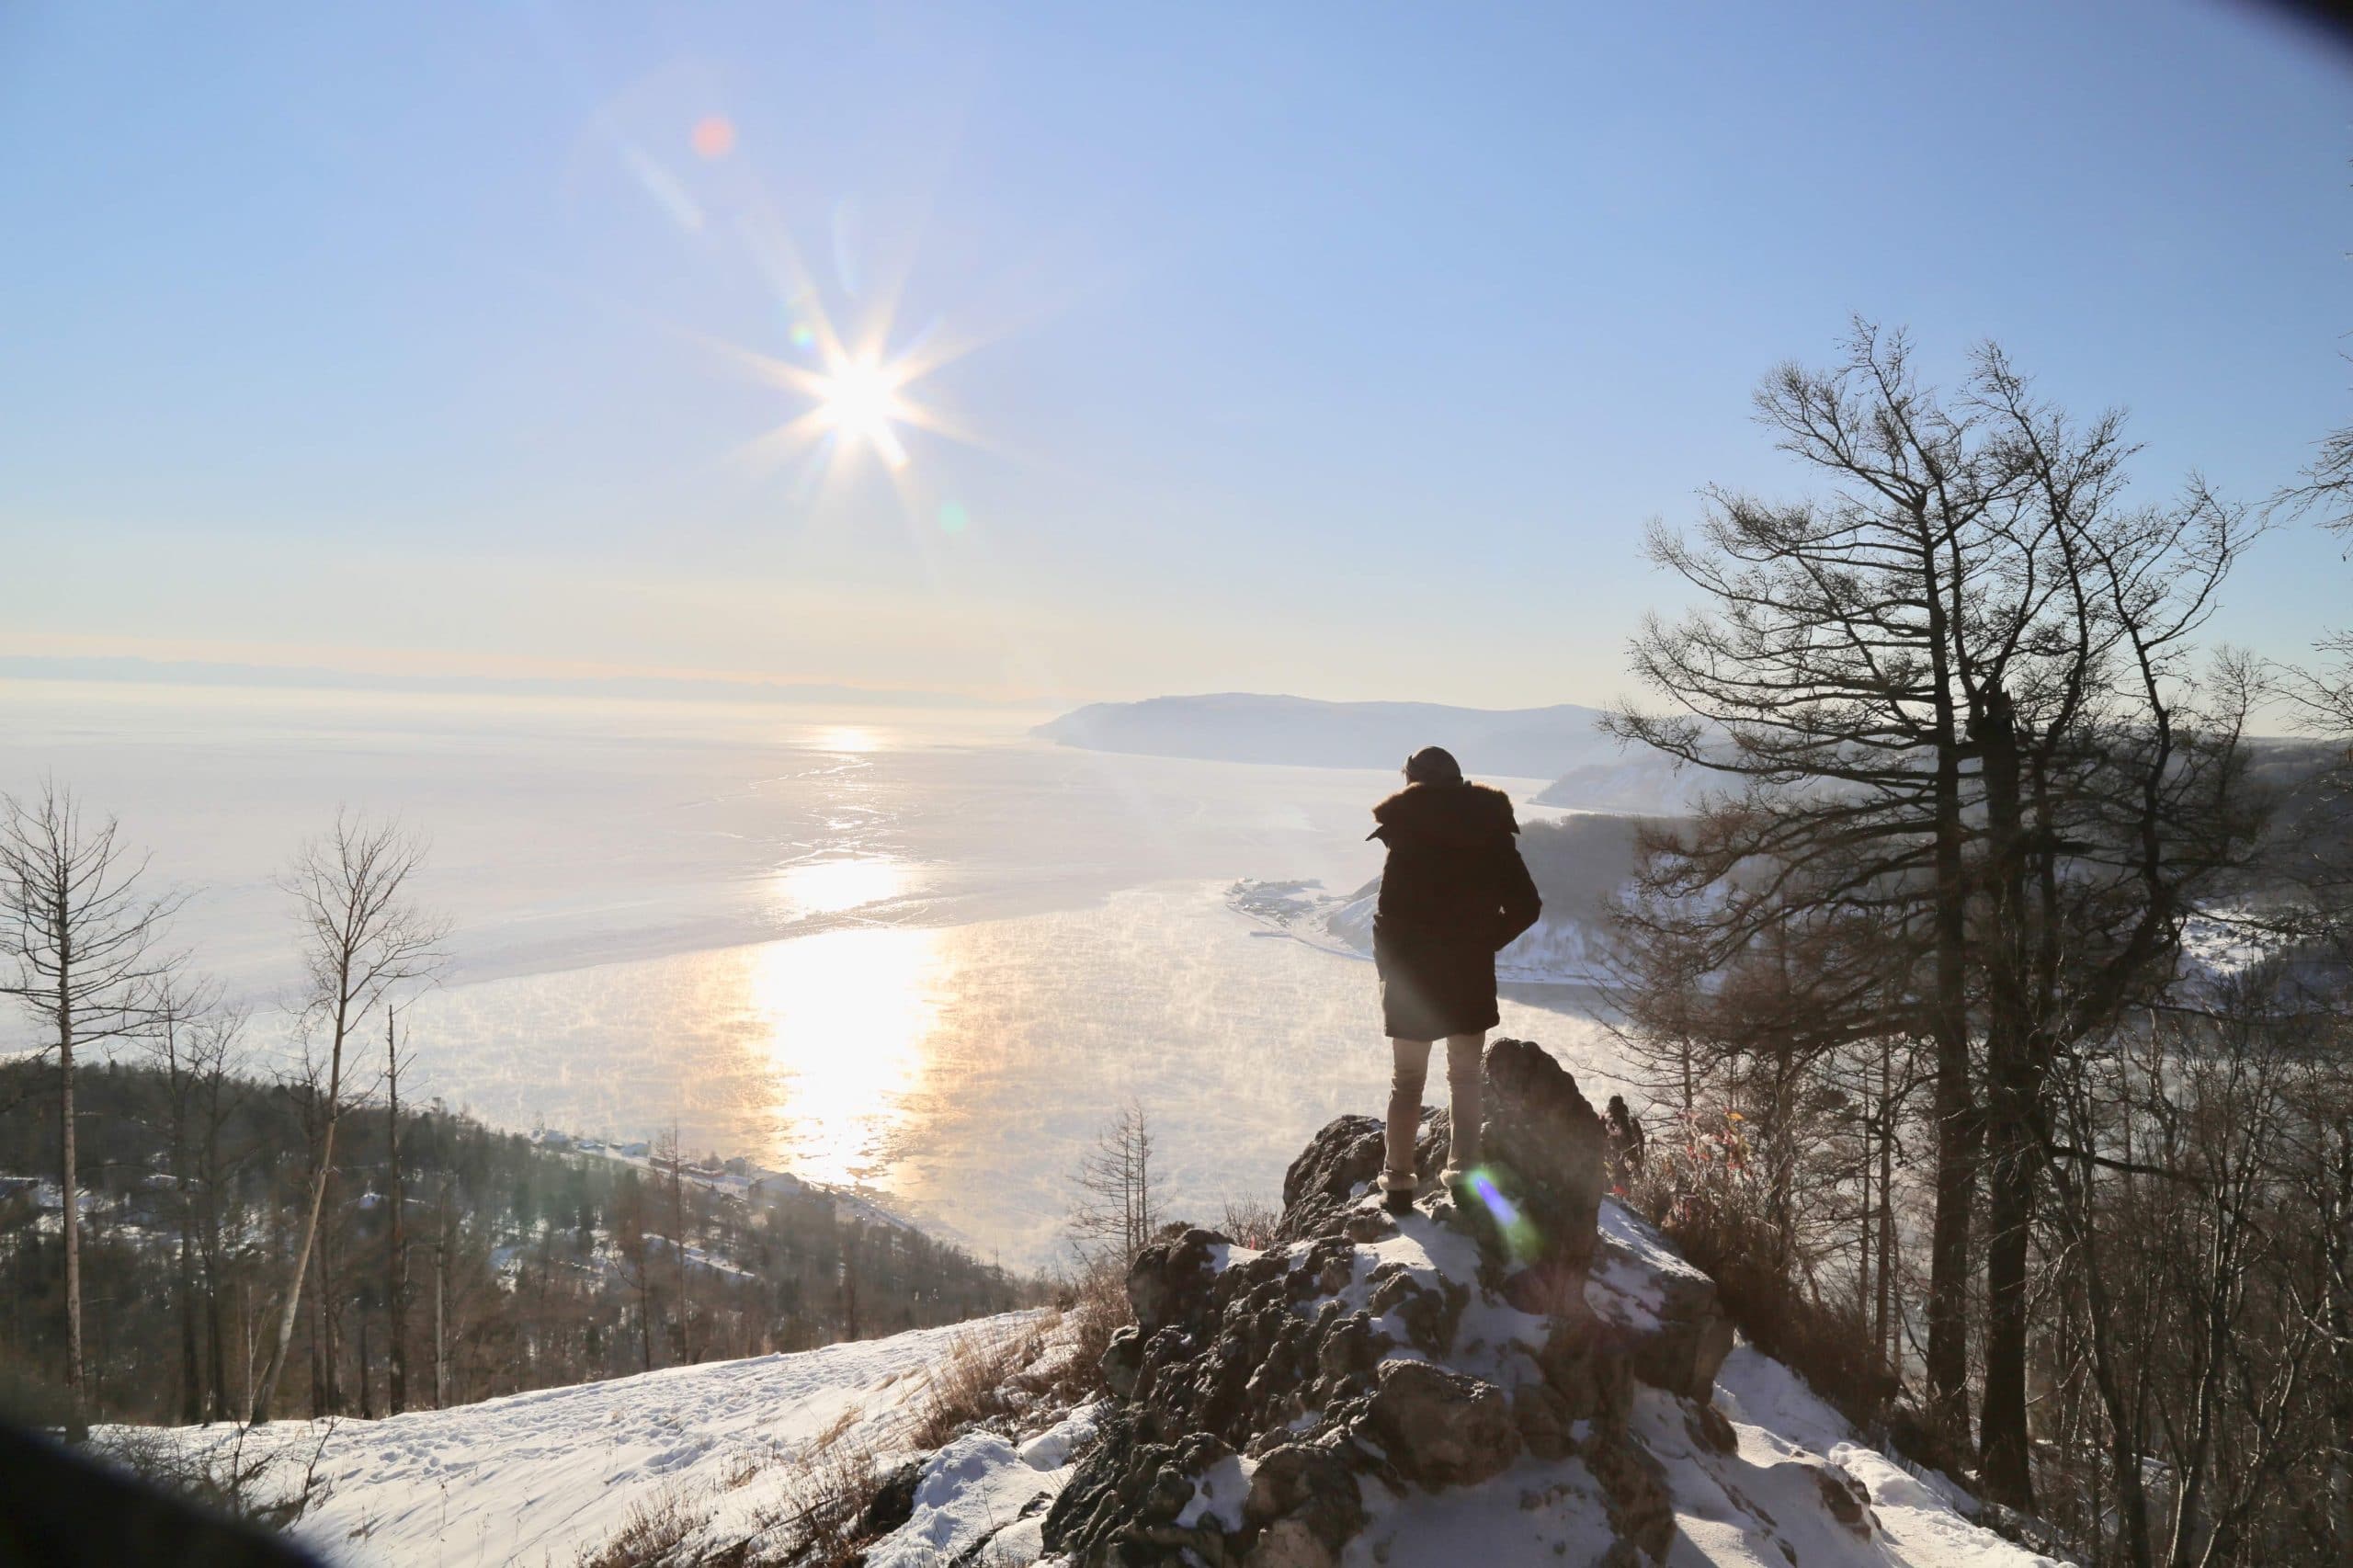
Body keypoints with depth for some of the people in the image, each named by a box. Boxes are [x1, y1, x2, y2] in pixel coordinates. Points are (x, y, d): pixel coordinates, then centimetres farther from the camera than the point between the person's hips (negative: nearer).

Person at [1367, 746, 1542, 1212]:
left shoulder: (1407, 834, -12)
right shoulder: (1490, 832, -3)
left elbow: (1389, 916, -15)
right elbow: (1526, 906, -3)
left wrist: (1388, 964, 0)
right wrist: (1486, 941, 7)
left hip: (1411, 976, -2)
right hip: (1471, 978, 2)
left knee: (1406, 1080, 12)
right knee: (1465, 1077, 18)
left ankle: (1398, 1178, 14)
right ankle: (1463, 1172, 20)